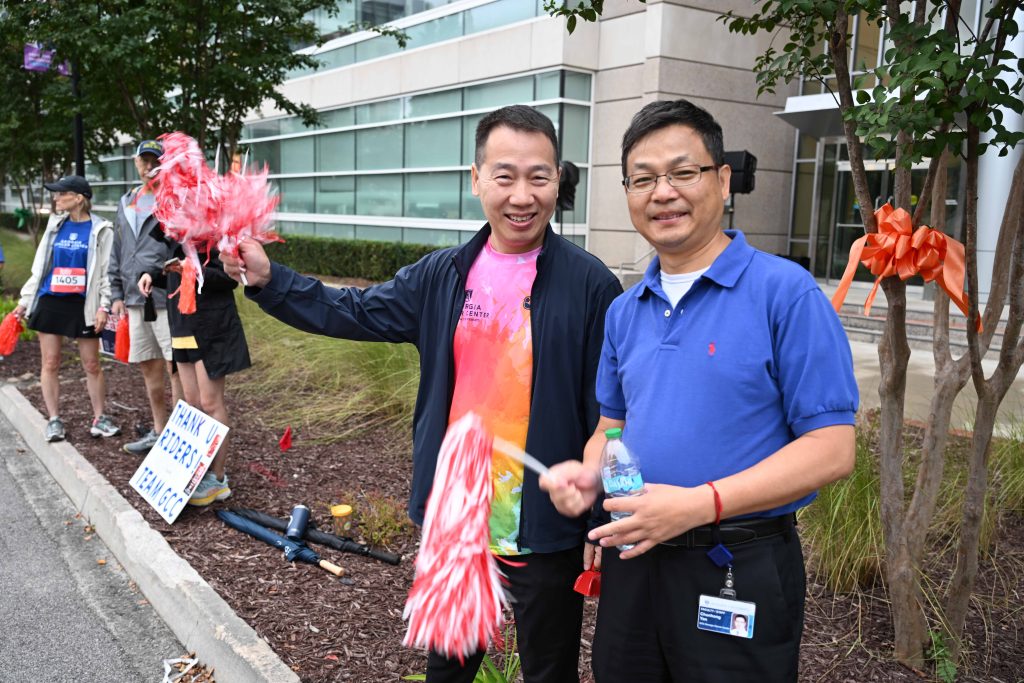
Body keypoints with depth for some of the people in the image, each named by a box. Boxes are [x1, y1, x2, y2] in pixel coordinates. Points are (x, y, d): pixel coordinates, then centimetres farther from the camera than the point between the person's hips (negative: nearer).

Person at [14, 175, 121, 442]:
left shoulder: (100, 229, -3)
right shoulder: (56, 224, 9)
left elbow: (107, 272, -5)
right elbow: (40, 266, 13)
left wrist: (103, 306, -13)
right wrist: (25, 300, 11)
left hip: (83, 305, -4)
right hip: (50, 302, 4)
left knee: (92, 365, 2)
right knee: (50, 364, 4)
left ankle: (99, 419, 13)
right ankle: (54, 420, 12)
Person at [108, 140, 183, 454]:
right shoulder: (127, 203, 17)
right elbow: (117, 253, 22)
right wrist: (117, 293, 18)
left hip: (168, 300, -7)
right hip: (135, 300, 7)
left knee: (176, 368, -4)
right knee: (149, 368, 15)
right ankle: (159, 431, 28)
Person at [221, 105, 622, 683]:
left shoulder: (591, 284, -13)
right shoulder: (442, 276, 1)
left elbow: (610, 413, -10)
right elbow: (355, 312, 8)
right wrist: (268, 280, -3)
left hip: (545, 530, -4)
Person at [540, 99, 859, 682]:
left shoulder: (785, 293, -13)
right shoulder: (625, 311, 7)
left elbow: (832, 448, -16)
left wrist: (700, 503, -24)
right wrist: (590, 473, -5)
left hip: (737, 569, -5)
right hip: (631, 558, 6)